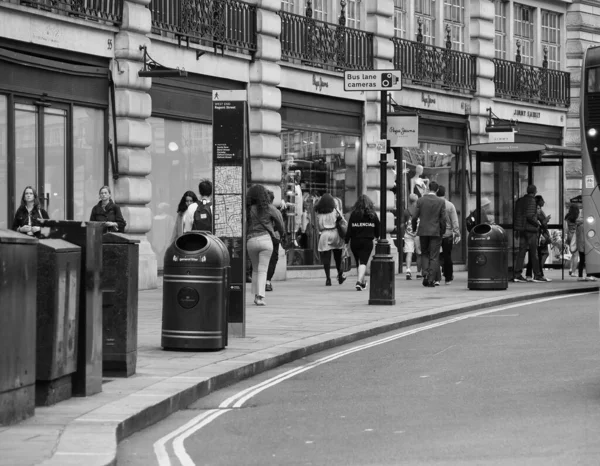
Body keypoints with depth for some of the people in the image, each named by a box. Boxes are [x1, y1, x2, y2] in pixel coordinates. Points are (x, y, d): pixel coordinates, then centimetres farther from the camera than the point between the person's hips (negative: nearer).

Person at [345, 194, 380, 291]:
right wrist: (378, 237, 26)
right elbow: (377, 229, 7)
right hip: (367, 242, -1)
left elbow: (349, 230, -5)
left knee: (358, 262, 17)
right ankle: (359, 281, -26)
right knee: (363, 262, -5)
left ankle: (362, 282, 31)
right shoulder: (372, 215, -2)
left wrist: (346, 241, 0)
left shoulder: (354, 214, -4)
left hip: (355, 242, 1)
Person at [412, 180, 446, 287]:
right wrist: (442, 231, 8)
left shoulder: (420, 200, -3)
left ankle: (425, 274, -5)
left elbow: (415, 217, -3)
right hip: (436, 232, -1)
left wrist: (414, 228, 13)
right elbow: (443, 219, -5)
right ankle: (431, 279, -1)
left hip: (423, 231, 1)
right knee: (434, 257, 3)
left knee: (424, 254, 15)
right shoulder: (441, 202, -5)